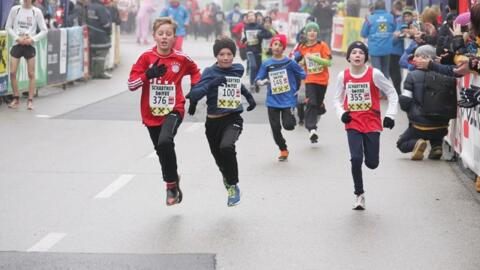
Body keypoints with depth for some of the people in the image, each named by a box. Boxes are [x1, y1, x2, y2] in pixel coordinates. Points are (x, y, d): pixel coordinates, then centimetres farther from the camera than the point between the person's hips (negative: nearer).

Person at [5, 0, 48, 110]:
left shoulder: (37, 12, -1)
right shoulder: (15, 9, 1)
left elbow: (44, 30, 1)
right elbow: (8, 27, 4)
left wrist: (32, 39, -11)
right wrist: (17, 38, -9)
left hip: (30, 45, -1)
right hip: (17, 44, 1)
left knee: (31, 74, -2)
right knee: (12, 73, -3)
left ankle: (30, 100, 5)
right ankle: (16, 98, 13)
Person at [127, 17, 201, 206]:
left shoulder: (181, 58, -4)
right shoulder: (146, 57, -5)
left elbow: (195, 71, 18)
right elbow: (131, 84, -8)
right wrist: (148, 75, -23)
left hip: (173, 109, -3)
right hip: (151, 113, 3)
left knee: (165, 142, -28)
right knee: (161, 150, 15)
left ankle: (171, 184, -11)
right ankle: (173, 180, 41)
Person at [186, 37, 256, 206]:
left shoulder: (238, 69, 3)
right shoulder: (210, 72, -8)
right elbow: (194, 94, -21)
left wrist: (249, 97, 22)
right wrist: (212, 83, -33)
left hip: (233, 119, 0)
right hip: (214, 121, 0)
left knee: (226, 147, -29)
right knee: (219, 157, 15)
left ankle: (233, 186, -11)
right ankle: (227, 175, 52)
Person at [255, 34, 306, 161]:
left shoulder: (289, 62, -6)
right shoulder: (266, 64, -1)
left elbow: (302, 75, 4)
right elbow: (258, 80, -1)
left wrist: (298, 89, 2)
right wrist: (262, 82, -22)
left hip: (288, 99, -2)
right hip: (273, 101, 2)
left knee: (288, 126, -12)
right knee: (275, 128, 4)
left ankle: (291, 117, 24)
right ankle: (283, 150, 24)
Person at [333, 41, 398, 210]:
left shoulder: (374, 74, -8)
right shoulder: (343, 76, -1)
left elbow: (392, 93, 0)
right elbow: (337, 99, 12)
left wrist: (390, 115, -7)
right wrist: (342, 113, -6)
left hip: (372, 123, -1)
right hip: (352, 124, 1)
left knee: (372, 163, -1)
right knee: (356, 159, -14)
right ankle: (359, 195, 3)